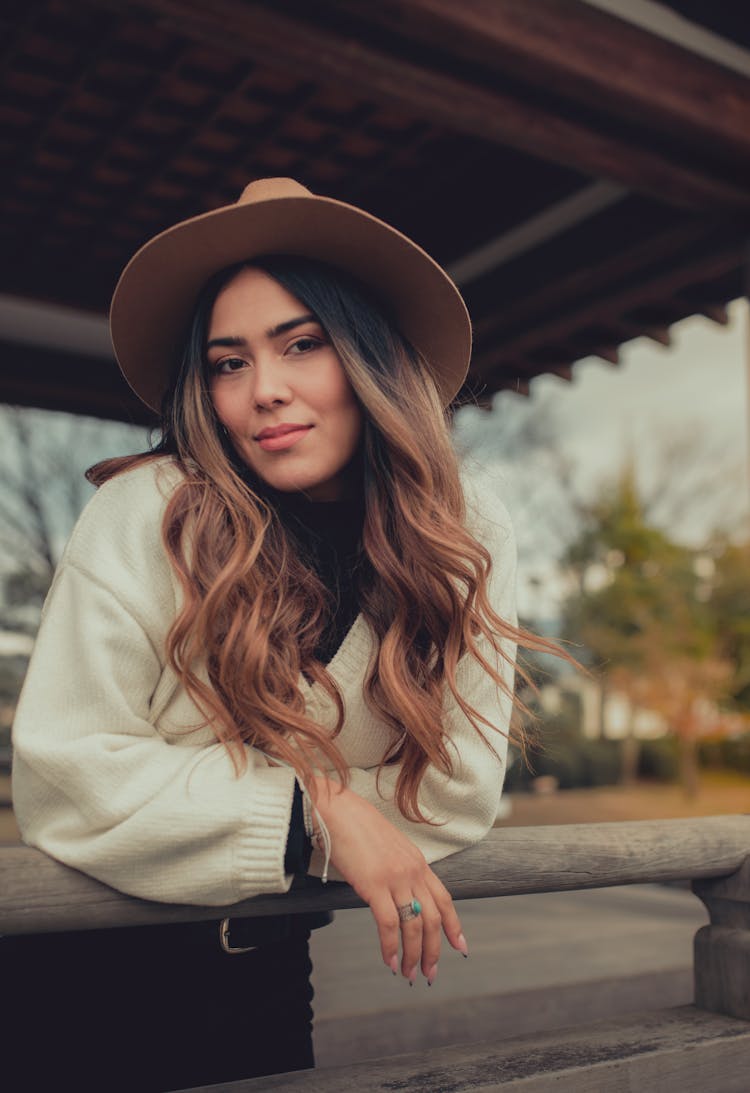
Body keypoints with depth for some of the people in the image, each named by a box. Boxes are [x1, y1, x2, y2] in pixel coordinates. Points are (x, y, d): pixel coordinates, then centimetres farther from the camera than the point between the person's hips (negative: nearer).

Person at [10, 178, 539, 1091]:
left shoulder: (465, 531, -14)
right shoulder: (143, 516, -22)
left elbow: (456, 791, -15)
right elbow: (64, 773, -23)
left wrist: (177, 803, -20)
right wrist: (318, 813, -28)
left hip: (269, 971, 3)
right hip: (95, 972, -2)